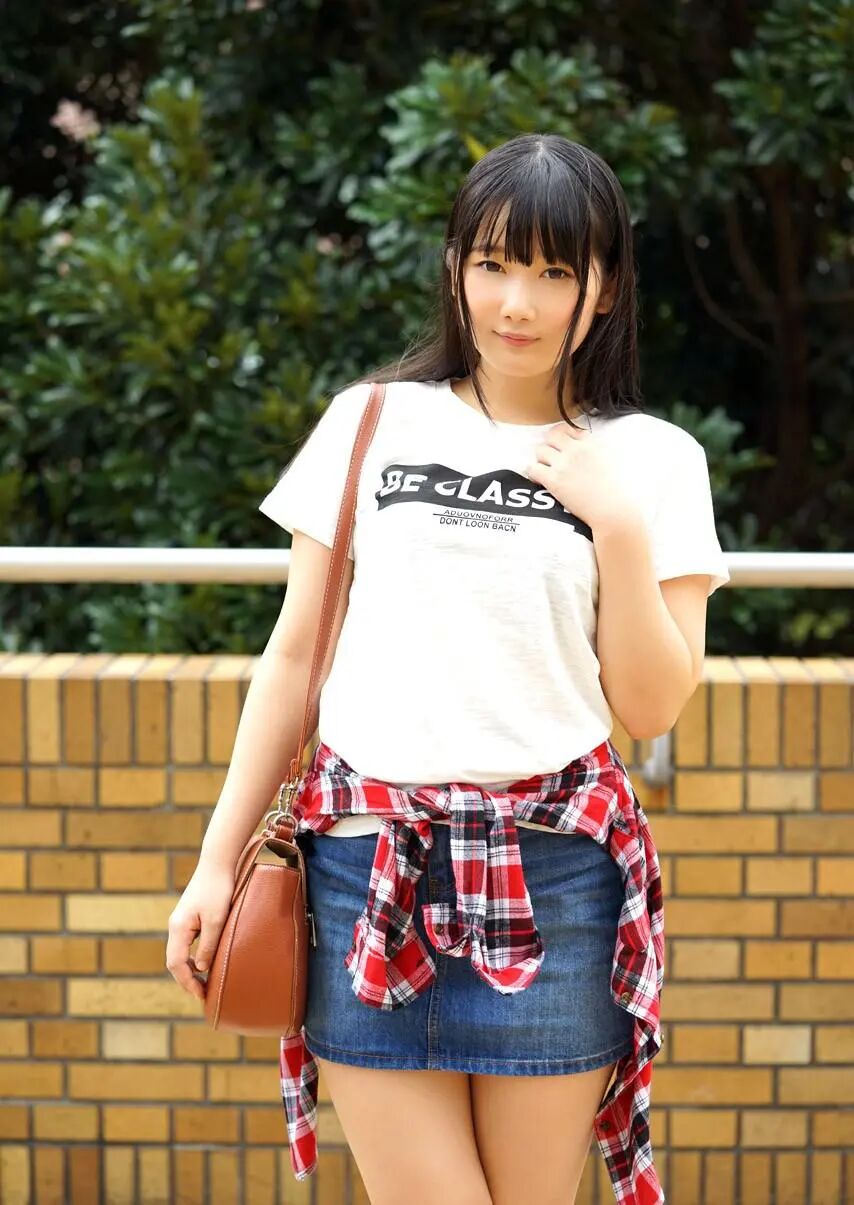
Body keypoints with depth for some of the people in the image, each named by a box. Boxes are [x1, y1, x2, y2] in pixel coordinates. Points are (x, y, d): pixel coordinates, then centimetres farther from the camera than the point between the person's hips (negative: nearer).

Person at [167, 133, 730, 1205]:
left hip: (552, 881, 0)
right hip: (368, 869, 0)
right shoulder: (372, 421, 7)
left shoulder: (651, 460, 6)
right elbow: (295, 656, 10)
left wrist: (619, 521, -8)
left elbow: (652, 706, 2)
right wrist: (217, 860, 7)